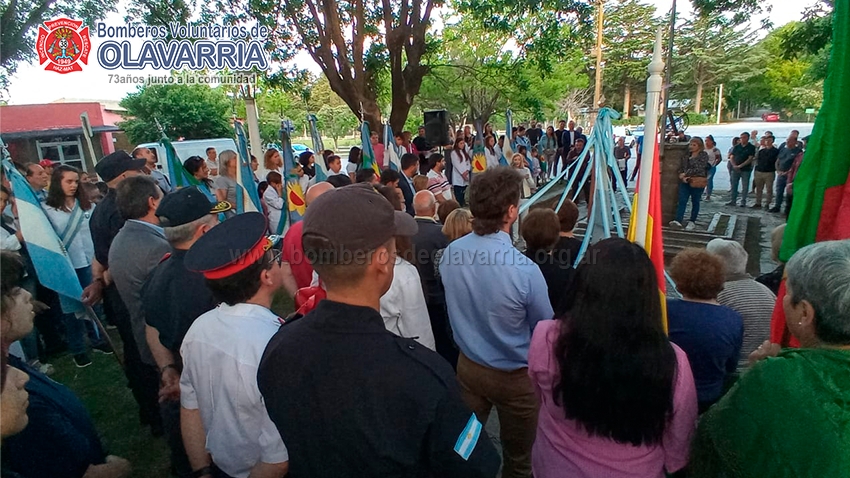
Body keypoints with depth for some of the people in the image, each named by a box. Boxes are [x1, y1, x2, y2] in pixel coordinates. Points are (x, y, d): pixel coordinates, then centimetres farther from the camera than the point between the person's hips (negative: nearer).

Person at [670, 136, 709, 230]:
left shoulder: (703, 155, -3)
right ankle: (678, 221, -17)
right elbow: (681, 167, 10)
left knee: (695, 202, 6)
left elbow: (698, 169, -13)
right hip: (685, 181, 4)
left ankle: (692, 222, 16)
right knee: (682, 200, -8)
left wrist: (685, 174, -11)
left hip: (697, 182, -4)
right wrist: (682, 177, -8)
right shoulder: (686, 155, 11)